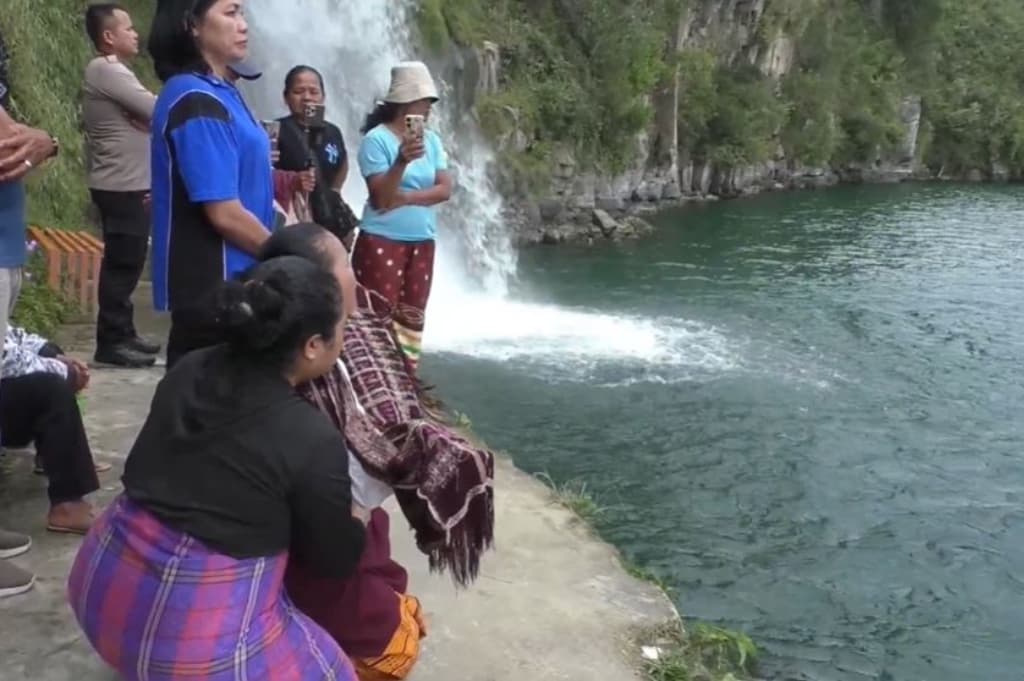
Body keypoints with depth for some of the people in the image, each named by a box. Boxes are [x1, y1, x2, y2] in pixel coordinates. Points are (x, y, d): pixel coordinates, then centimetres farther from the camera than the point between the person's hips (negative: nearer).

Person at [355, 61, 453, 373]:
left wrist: (405, 198, -13)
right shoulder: (376, 139, -9)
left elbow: (445, 189, -1)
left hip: (421, 242, 6)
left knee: (411, 318, 11)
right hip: (382, 241, -6)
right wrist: (402, 161, -32)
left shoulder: (431, 139, 8)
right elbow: (381, 197, -17)